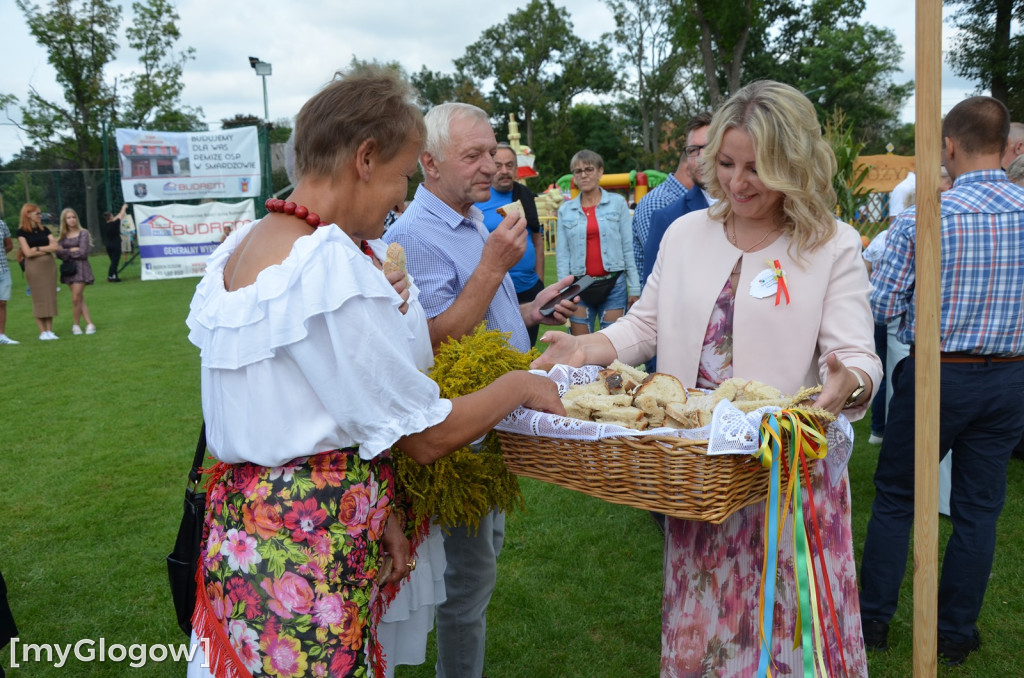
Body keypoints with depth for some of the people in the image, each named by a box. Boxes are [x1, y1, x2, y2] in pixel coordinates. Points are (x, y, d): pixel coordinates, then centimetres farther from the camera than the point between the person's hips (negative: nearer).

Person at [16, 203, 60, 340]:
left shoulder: (44, 229, 12)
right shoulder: (22, 231, -1)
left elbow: (56, 246, 1)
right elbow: (28, 252, -10)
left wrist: (38, 248, -8)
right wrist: (47, 248, -3)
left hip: (49, 266, 4)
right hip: (33, 267, -4)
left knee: (50, 298, 2)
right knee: (39, 299, -4)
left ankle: (49, 330, 6)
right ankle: (42, 332, 1)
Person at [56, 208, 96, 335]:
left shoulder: (83, 233, -3)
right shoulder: (62, 236, 9)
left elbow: (83, 252, -11)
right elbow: (59, 253, -2)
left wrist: (66, 253, -2)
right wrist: (72, 250, -11)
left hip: (80, 267, -4)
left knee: (76, 299, -7)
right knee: (80, 299, 5)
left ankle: (75, 325, 8)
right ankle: (89, 323, 8)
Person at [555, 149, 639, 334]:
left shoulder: (617, 203, 2)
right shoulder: (565, 210, 8)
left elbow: (628, 247, 1)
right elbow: (562, 254, 5)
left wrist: (634, 288, -2)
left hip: (613, 284, -1)